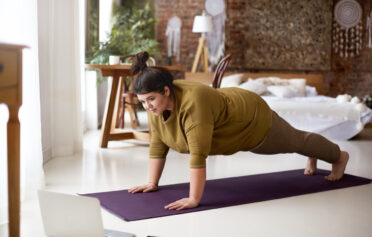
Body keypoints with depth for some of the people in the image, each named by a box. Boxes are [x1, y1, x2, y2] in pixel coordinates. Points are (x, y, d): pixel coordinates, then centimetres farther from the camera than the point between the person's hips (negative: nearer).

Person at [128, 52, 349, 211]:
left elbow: (198, 155, -43)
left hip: (254, 122, -7)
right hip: (232, 126, 7)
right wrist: (153, 183, -8)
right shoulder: (157, 104, -17)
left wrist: (193, 199, -40)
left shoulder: (193, 102, -42)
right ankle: (313, 157, 61)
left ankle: (339, 155, 47)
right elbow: (157, 145, -9)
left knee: (296, 141, 19)